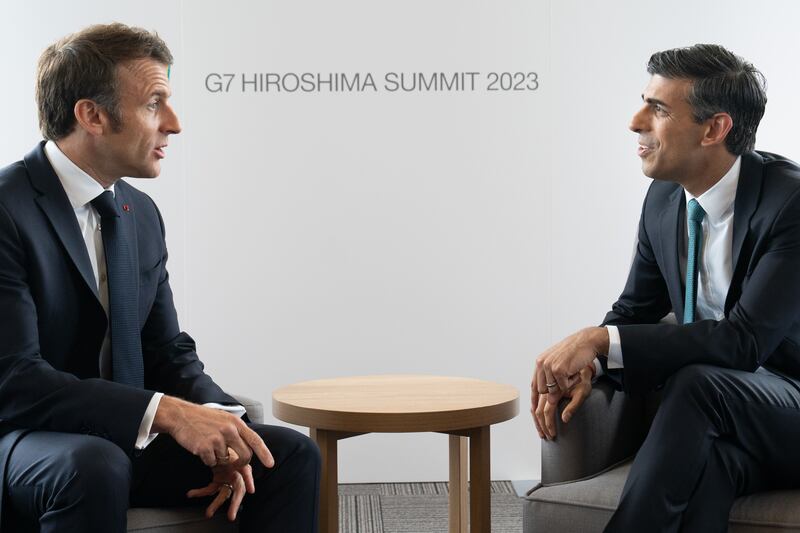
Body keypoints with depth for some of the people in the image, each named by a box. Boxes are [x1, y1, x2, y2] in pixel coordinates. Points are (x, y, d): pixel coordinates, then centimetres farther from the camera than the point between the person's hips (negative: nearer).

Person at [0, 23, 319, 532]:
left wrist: (216, 423, -12)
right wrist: (166, 412, -32)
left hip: (122, 440, 7)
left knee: (291, 455, -8)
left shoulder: (142, 214, 8)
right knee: (94, 467, -38)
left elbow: (166, 350, 10)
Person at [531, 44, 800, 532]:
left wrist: (602, 341, -30)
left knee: (697, 383, -36)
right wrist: (584, 364, -11)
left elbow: (745, 340, -27)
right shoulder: (664, 198, 2)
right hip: (714, 420, 4)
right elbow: (635, 309, 12)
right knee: (704, 458, -33)